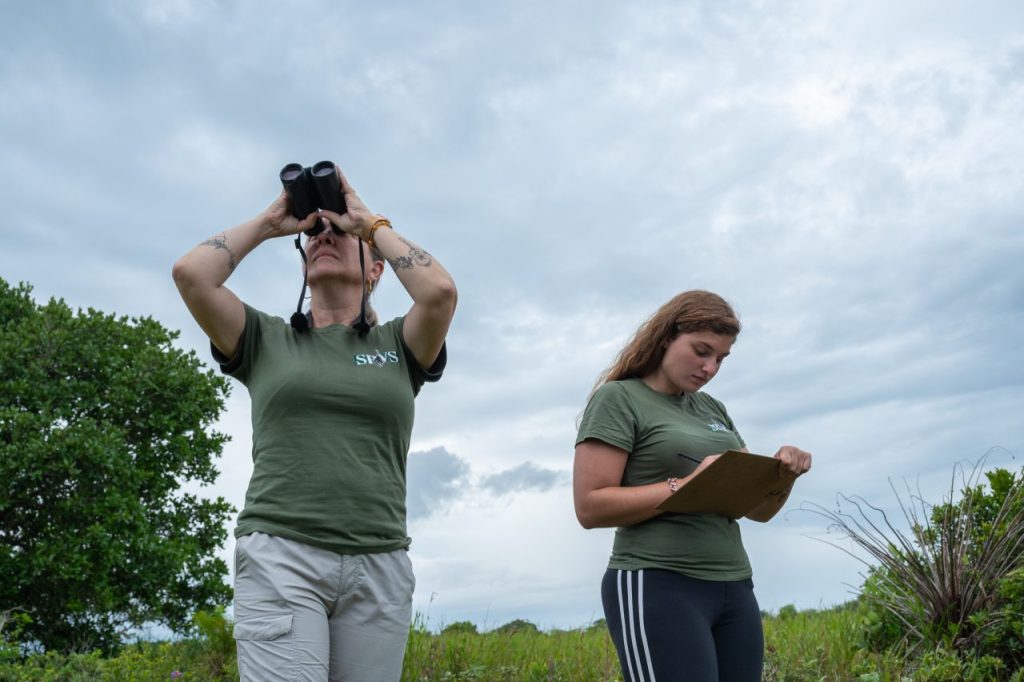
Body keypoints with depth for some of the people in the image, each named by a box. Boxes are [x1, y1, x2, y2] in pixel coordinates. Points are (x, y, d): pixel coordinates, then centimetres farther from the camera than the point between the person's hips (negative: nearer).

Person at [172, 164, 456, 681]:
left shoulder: (397, 346, 13)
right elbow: (190, 273, 0)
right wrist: (270, 221, 12)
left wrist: (370, 221, 6)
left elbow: (439, 291, -7)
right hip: (279, 556, -1)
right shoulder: (267, 340, 13)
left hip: (379, 566, 1)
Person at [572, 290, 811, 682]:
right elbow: (590, 506, -11)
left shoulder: (712, 409, 16)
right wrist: (686, 486, -19)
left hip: (734, 589, 7)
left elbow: (759, 510, 17)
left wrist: (784, 475, -3)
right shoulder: (618, 398, -3)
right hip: (657, 588, -6)